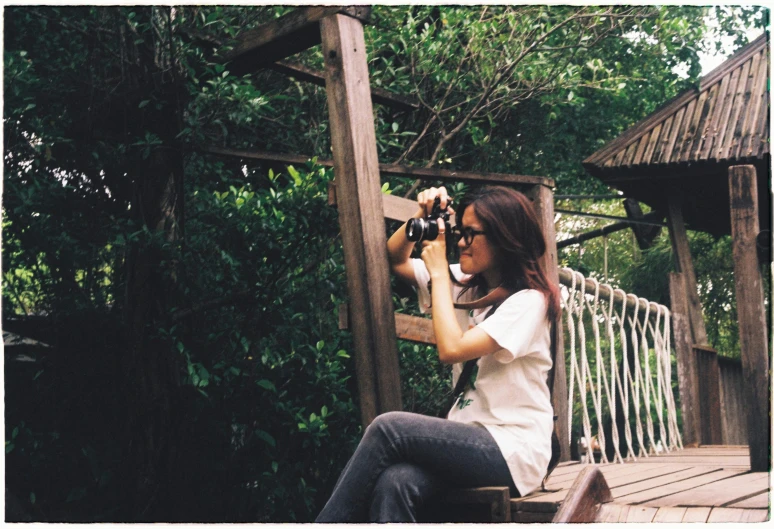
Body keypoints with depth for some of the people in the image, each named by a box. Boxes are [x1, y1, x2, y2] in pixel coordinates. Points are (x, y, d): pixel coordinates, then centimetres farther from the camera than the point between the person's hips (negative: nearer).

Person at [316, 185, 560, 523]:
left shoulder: (529, 300, -10)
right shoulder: (467, 284, 13)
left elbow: (451, 349, -21)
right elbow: (394, 260, 20)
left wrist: (438, 272, -12)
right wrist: (420, 218, 2)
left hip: (513, 450, -6)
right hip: (470, 439, 6)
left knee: (389, 429, -27)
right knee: (394, 484, -28)